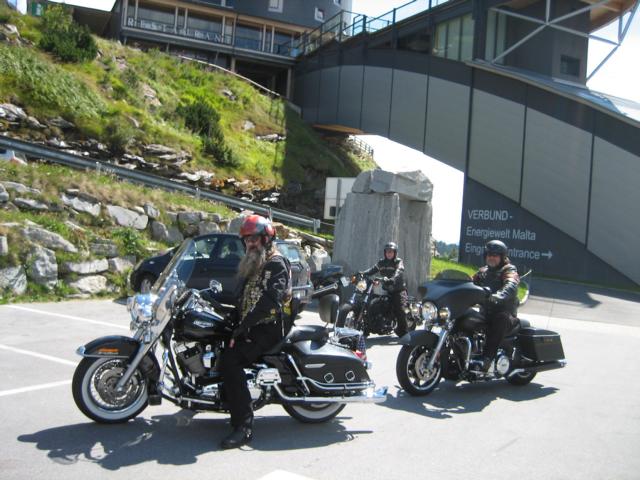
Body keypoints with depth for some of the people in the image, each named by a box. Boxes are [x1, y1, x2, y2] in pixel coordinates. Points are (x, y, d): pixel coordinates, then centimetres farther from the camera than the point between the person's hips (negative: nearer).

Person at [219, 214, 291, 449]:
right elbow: (243, 298, 25)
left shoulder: (276, 264, -8)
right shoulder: (253, 265, 24)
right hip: (249, 326, 10)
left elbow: (270, 300, -23)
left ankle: (244, 427, -29)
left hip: (267, 328, -10)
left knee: (231, 361, -29)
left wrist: (244, 326, -28)